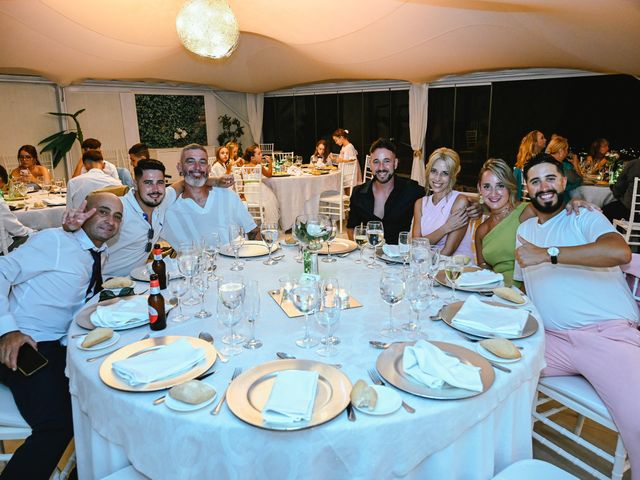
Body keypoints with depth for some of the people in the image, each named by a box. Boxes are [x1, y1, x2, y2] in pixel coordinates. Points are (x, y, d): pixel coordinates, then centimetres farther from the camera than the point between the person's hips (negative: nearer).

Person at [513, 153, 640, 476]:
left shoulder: (585, 219, 4)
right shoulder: (524, 230, 21)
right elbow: (516, 283, 24)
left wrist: (547, 254, -20)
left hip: (608, 335, -4)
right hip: (552, 339, 5)